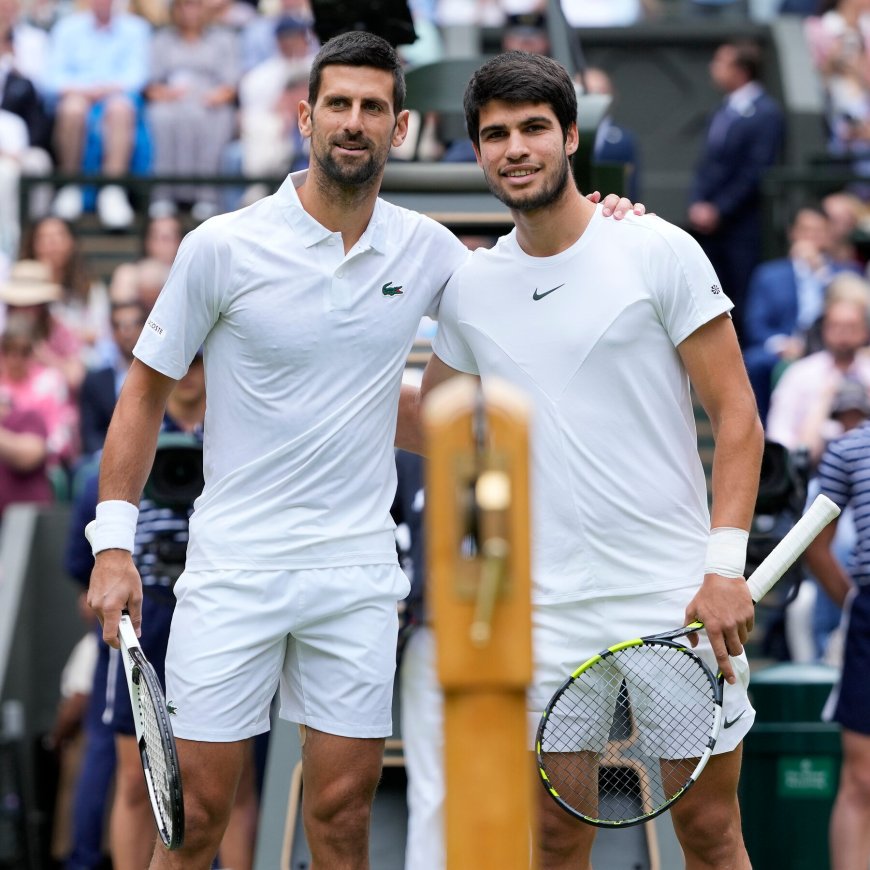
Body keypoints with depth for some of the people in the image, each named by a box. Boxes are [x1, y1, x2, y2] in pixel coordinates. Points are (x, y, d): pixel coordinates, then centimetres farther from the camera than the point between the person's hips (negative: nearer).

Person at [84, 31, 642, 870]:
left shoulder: (425, 250, 3)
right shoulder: (223, 247, -6)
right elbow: (145, 391, 1)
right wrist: (113, 544, -5)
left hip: (358, 571, 3)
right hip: (233, 567, -3)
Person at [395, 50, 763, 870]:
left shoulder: (659, 251, -4)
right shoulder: (468, 286, 8)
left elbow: (736, 416, -4)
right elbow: (431, 423, 24)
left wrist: (726, 567, -13)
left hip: (681, 601, -3)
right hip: (551, 611, 3)